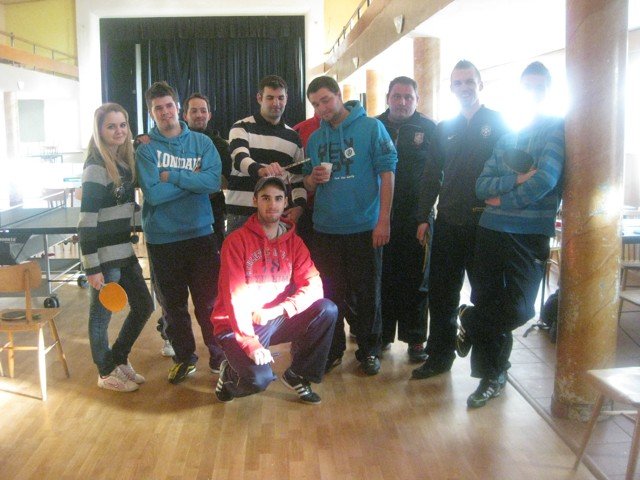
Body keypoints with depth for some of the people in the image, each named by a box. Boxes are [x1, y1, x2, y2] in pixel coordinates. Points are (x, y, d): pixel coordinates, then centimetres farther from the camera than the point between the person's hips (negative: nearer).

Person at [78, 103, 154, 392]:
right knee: (102, 314, 7)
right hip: (104, 255, -9)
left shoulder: (123, 160, 9)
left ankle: (118, 359, 33)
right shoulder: (96, 167, -16)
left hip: (123, 250, 9)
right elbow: (87, 220, -19)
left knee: (144, 305, 15)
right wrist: (91, 267, -21)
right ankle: (106, 373, 24)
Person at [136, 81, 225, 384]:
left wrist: (171, 177, -15)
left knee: (208, 300, 4)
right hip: (162, 239, 0)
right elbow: (153, 193, -15)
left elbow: (214, 181, -14)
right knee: (173, 303, 12)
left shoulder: (202, 143, 2)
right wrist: (192, 179, -11)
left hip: (200, 233, 0)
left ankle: (219, 356, 20)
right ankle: (184, 357, 29)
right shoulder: (145, 150, -1)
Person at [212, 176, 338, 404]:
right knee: (259, 378, -29)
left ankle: (297, 375, 1)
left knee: (327, 310, -17)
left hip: (276, 320, 5)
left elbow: (313, 286, -8)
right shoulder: (237, 241, -12)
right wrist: (250, 343, -27)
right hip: (240, 325, -4)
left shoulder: (293, 242, 3)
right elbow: (235, 298, -18)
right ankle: (230, 373, 9)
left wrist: (275, 311, -21)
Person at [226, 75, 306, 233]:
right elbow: (240, 159, -18)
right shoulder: (242, 127, 1)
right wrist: (261, 169, -40)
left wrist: (299, 206, -3)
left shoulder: (293, 137, 15)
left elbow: (298, 178, 16)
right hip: (242, 213, -3)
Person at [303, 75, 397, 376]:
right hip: (326, 228, 4)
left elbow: (387, 173, -7)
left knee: (367, 294, 6)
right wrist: (313, 178, -7)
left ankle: (368, 350, 22)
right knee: (330, 294, 11)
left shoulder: (371, 128, -3)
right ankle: (333, 349, 25)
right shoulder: (314, 139, 11)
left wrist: (384, 220, -13)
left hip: (364, 227, -4)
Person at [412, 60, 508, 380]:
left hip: (486, 222, -4)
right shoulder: (445, 129, 12)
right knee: (441, 293, 9)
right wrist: (423, 217, 7)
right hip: (448, 223, 4)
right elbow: (431, 175, 12)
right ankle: (439, 355, 22)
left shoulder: (498, 124, 0)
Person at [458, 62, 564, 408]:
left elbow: (544, 182, -14)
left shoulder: (557, 130, 0)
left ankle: (470, 324, 22)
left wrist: (502, 199, -3)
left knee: (519, 308, -9)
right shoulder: (507, 136, 16)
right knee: (486, 301, 7)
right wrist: (517, 179, -12)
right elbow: (481, 187, 5)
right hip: (490, 232, 5)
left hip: (529, 235, -5)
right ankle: (491, 376, 23)